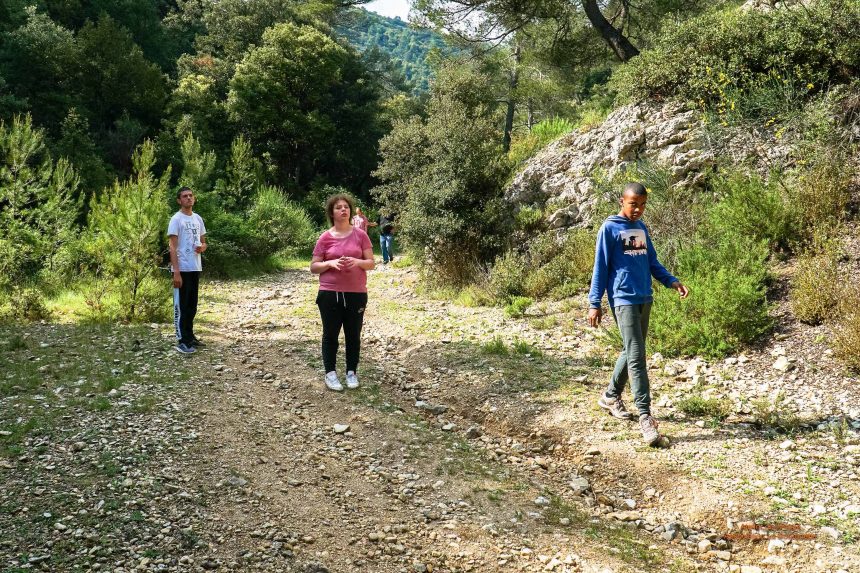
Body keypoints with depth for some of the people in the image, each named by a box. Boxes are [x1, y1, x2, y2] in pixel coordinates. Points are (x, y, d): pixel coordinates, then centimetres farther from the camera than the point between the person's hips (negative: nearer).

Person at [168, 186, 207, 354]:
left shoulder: (198, 219, 12)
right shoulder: (176, 219, -9)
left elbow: (203, 241, 21)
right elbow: (173, 247, -13)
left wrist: (202, 247, -5)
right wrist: (176, 271, -20)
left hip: (195, 268, 7)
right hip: (182, 269, -7)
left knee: (192, 305, 14)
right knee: (181, 306, -3)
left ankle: (190, 336, 24)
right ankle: (181, 341, 0)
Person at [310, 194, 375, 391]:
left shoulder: (360, 235, 1)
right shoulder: (325, 238, -1)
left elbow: (371, 263, 2)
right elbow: (313, 267, 2)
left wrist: (357, 261, -18)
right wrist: (330, 263, -17)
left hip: (356, 294, 1)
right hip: (330, 294, -1)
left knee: (353, 334, 8)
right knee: (330, 334, 6)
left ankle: (351, 372, 20)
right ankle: (330, 374, 14)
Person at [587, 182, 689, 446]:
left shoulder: (642, 228, 14)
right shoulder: (609, 228, -5)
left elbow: (652, 262, 19)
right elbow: (601, 267, -5)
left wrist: (671, 281, 3)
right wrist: (594, 303, -7)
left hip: (645, 299, 7)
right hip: (624, 300, -7)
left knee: (631, 352, 16)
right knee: (637, 357, -12)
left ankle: (611, 396, 34)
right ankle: (645, 416, -12)